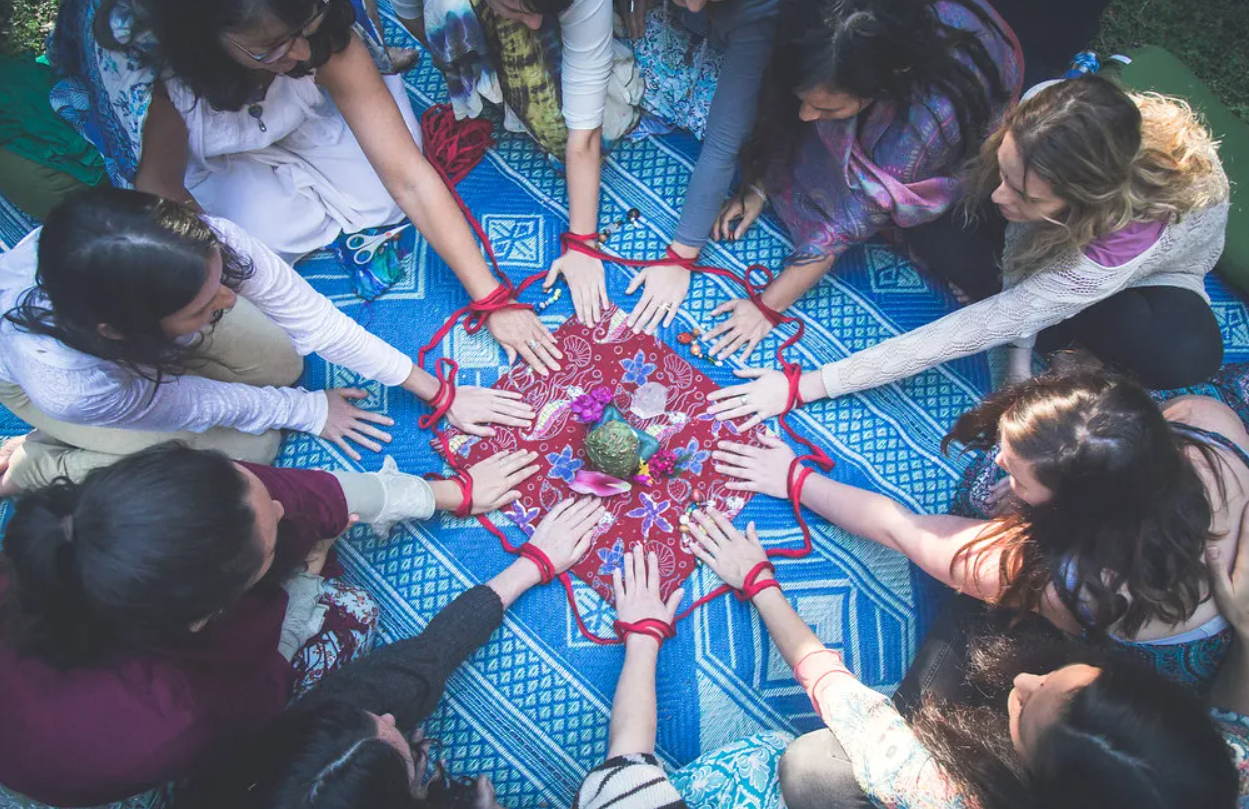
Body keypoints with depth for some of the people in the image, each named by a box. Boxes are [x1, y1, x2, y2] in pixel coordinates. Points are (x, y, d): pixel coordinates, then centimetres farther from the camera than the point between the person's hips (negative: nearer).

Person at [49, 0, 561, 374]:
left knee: (381, 197, -18)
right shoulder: (134, 51, -40)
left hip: (297, 115, 2)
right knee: (265, 233, -26)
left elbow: (408, 177, -36)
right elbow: (161, 188, -25)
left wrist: (493, 299, -37)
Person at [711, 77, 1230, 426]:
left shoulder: (1130, 241, -47)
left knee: (1188, 356, -39)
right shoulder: (1044, 115, -37)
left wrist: (809, 386, -51)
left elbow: (973, 331, -49)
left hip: (1151, 272, -3)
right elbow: (1019, 230, -18)